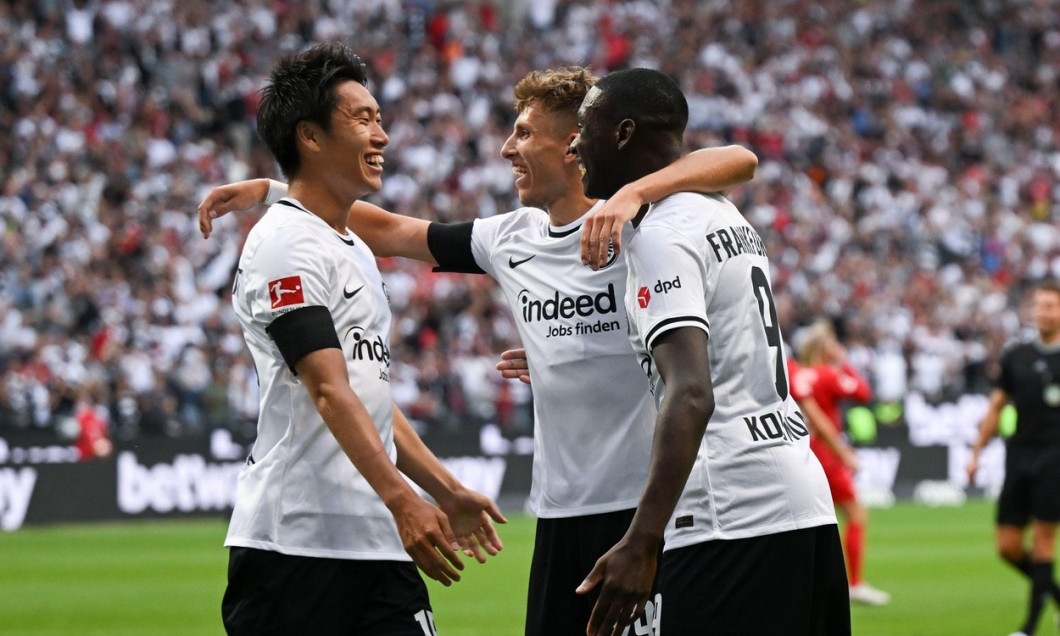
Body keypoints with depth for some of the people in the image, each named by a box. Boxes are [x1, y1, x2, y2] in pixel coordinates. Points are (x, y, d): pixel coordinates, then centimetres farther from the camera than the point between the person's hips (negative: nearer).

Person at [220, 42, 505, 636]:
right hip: (293, 541, -9)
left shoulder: (358, 252, 21)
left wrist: (447, 490, 23)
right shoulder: (287, 244, -10)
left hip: (377, 543, 9)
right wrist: (400, 499, -27)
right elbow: (330, 392, -20)